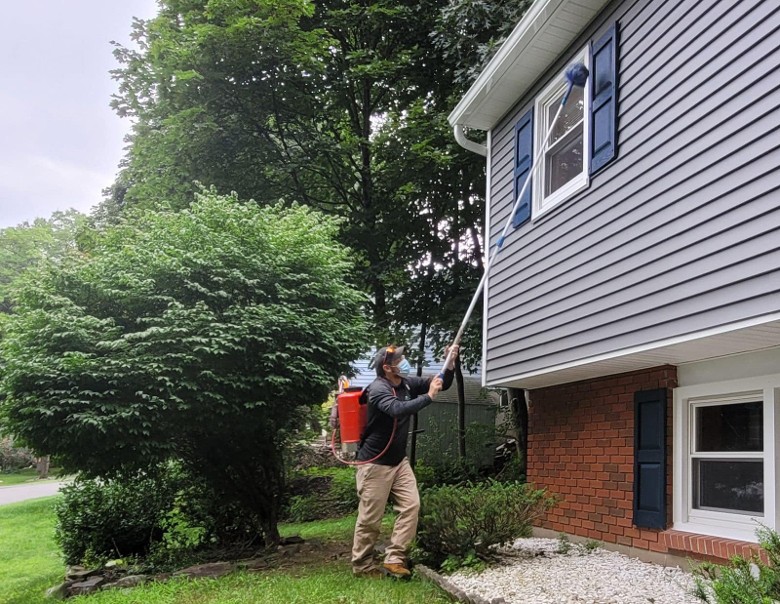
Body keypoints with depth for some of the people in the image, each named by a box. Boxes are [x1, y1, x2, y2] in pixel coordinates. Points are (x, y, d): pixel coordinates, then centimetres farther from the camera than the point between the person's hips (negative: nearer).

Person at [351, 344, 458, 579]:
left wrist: (450, 364, -11)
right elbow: (398, 410, -40)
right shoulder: (377, 388, -21)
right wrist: (428, 397, -32)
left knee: (411, 505, -3)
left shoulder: (407, 383, 0)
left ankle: (394, 559, 2)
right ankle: (361, 565, 15)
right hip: (375, 463, -7)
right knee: (370, 518, 0)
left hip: (399, 461, 7)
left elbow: (442, 385, 7)